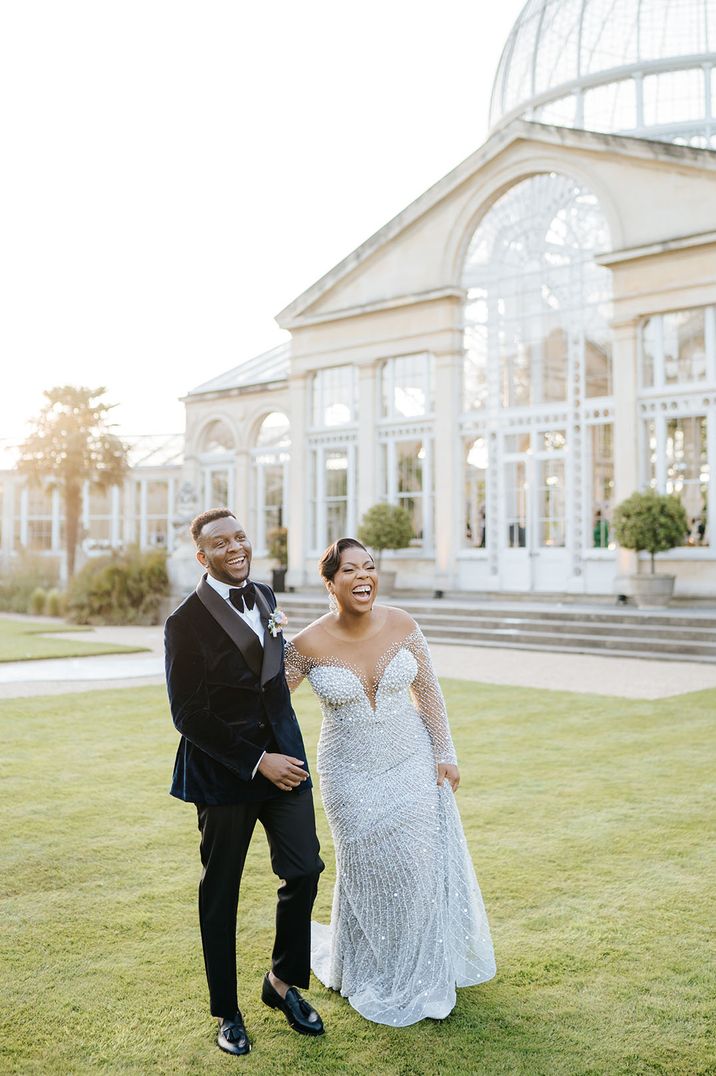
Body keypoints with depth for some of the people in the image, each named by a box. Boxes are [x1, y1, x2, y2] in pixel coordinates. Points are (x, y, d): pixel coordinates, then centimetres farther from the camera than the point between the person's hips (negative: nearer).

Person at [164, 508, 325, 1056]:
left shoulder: (265, 597, 7)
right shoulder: (187, 623, -14)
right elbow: (189, 715, -15)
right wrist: (257, 762, -16)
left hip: (284, 758, 5)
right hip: (224, 770, -5)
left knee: (305, 871, 4)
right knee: (221, 891, 9)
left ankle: (283, 981, 29)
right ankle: (227, 1012, 27)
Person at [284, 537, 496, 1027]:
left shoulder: (402, 625, -11)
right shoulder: (310, 645, -18)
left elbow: (427, 692, -1)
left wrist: (444, 756, -1)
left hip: (411, 765, 2)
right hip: (352, 776, -2)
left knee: (424, 868, 8)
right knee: (368, 874, 10)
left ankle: (426, 973, 31)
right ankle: (369, 973, 37)